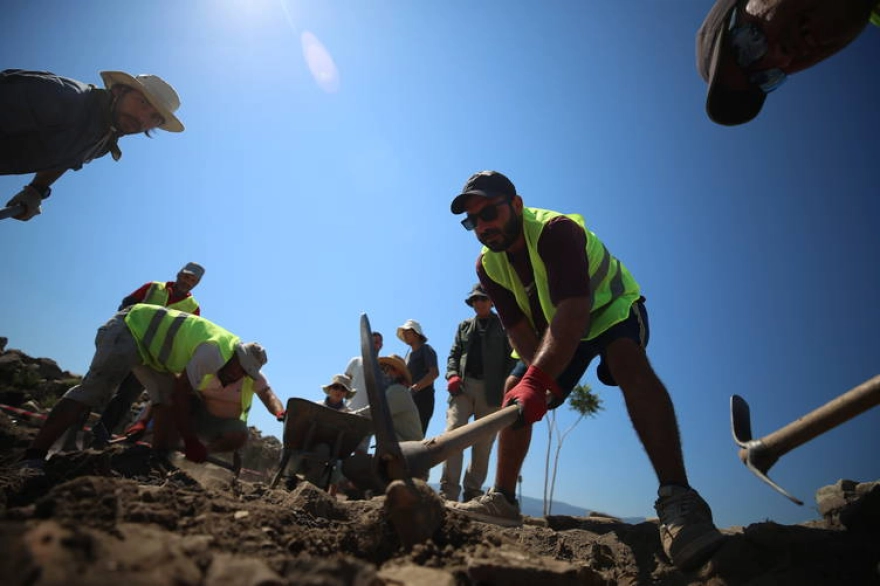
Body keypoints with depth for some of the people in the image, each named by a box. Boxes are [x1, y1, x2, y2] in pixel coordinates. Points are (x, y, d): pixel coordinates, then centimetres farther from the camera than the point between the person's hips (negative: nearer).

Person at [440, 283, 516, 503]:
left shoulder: (503, 326, 11)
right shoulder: (464, 326, 21)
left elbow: (512, 359, 3)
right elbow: (453, 354, 17)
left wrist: (505, 389, -10)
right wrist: (452, 375, -3)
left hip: (491, 390, -1)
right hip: (463, 386, 2)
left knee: (483, 443, 0)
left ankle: (473, 492, 9)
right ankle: (448, 492, -15)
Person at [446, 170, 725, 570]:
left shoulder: (557, 230, -33)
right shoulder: (487, 265, -12)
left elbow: (574, 311, -47)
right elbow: (520, 331, -14)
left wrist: (537, 380, -58)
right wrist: (537, 379, -30)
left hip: (612, 306, -6)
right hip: (557, 327, 7)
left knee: (628, 360, -37)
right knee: (513, 390, -2)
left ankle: (677, 500, -44)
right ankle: (502, 499, 8)